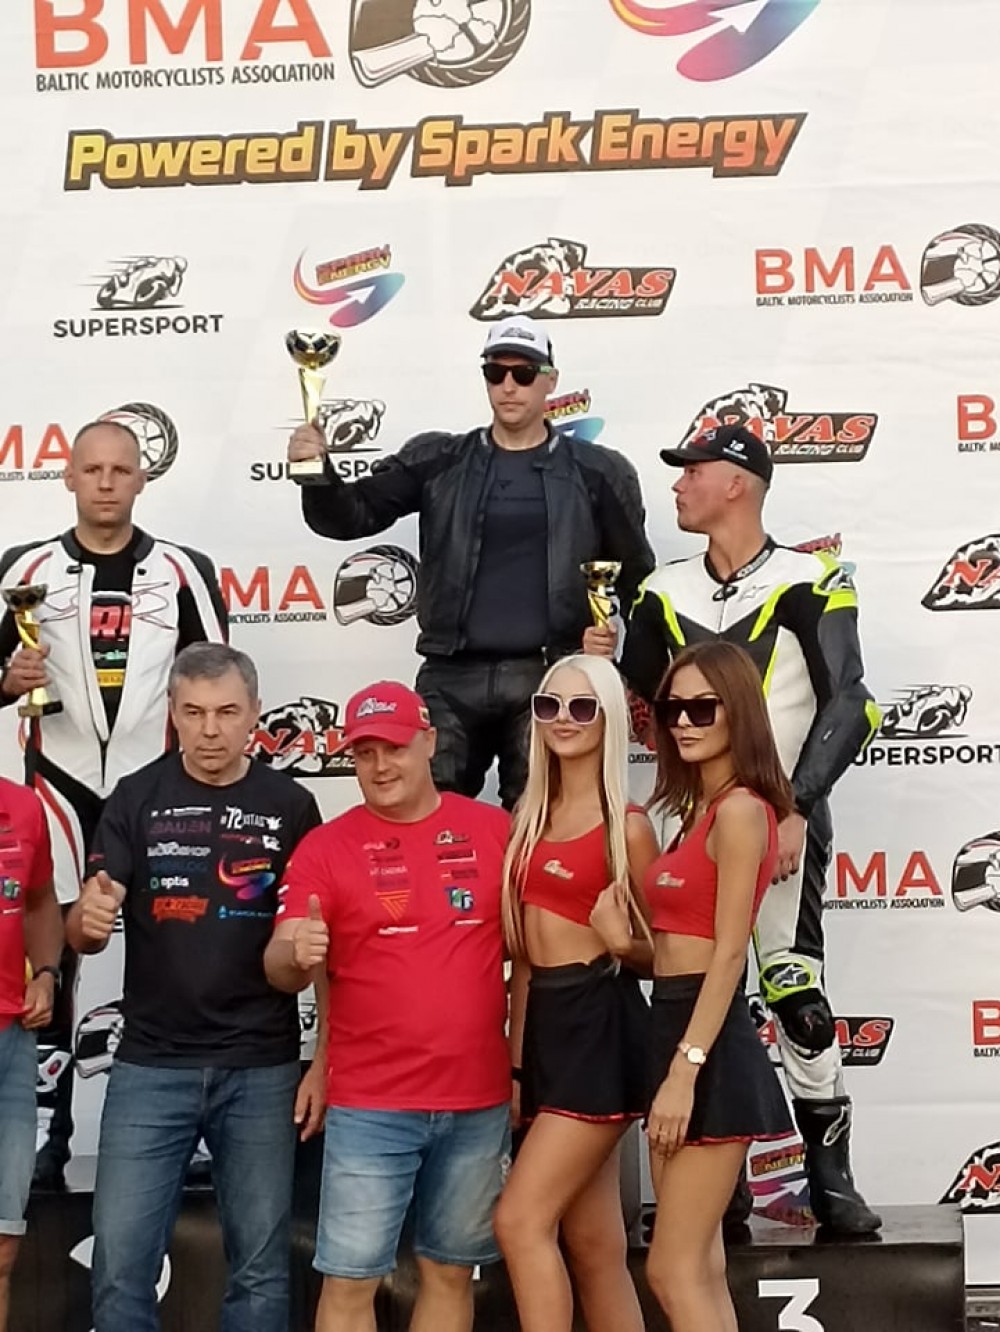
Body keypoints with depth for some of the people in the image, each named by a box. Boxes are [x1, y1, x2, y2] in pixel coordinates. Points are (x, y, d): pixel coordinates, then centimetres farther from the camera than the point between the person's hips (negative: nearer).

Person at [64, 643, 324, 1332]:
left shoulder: (291, 806, 1)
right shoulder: (135, 800, 1)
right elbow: (82, 935, -3)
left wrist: (327, 1060, -1)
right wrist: (89, 918, -27)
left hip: (263, 1068, 0)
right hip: (151, 1066, 0)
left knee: (262, 1265, 9)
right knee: (120, 1262, 1)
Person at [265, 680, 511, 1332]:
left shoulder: (496, 831, 1)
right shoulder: (326, 846, -3)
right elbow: (281, 967, -9)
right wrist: (297, 955, -33)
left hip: (479, 1101, 2)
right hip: (370, 1106, -2)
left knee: (451, 1272, 14)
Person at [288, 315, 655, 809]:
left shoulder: (596, 472, 5)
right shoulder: (438, 460, 7)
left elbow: (636, 579, 10)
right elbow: (353, 516, 2)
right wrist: (318, 473, -18)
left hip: (547, 677, -1)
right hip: (451, 677, 1)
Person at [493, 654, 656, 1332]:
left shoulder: (627, 826, -7)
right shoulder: (529, 818, 11)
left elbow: (662, 952, -2)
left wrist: (620, 943, -23)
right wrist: (514, 1059, 12)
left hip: (600, 1028, -7)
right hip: (545, 1025, 7)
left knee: (520, 1219, -10)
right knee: (593, 1244, 11)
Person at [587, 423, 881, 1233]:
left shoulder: (808, 583, -6)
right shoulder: (667, 593, 9)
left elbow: (847, 707, -11)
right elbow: (638, 711, 14)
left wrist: (795, 810, -18)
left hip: (784, 815, -5)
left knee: (795, 990, -7)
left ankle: (832, 1178, 5)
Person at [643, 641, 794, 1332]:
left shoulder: (739, 809, -13)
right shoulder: (703, 809, 15)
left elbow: (729, 953, -18)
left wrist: (684, 1071, -20)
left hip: (709, 1042, -9)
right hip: (680, 1028, 9)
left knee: (674, 1272, -4)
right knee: (700, 1270, 12)